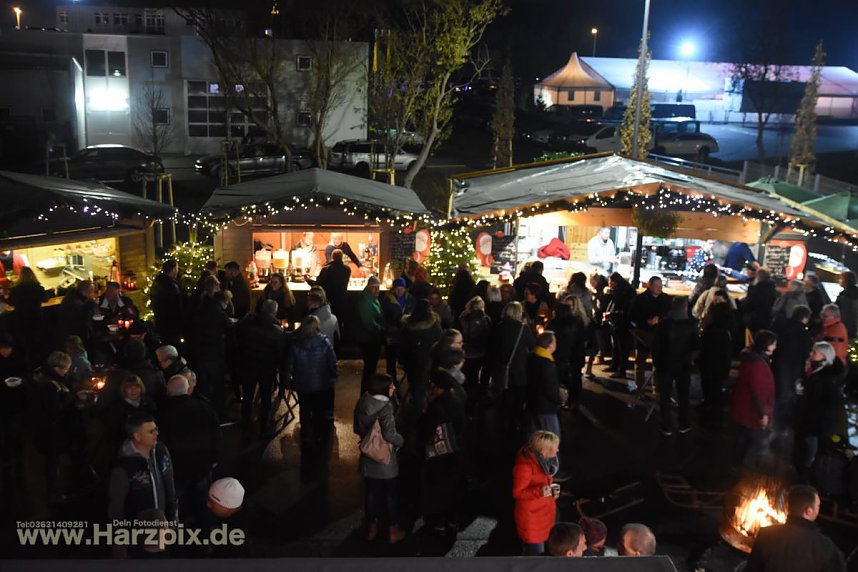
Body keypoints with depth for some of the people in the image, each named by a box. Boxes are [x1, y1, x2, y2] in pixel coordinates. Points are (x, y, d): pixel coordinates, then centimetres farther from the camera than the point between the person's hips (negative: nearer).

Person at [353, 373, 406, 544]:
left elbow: (357, 429, 6)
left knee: (371, 493, 18)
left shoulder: (362, 403, -4)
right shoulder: (385, 407, -24)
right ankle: (394, 531, 23)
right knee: (390, 494, 11)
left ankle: (372, 528, 32)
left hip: (368, 457, 5)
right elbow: (390, 435, -27)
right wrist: (401, 440, -8)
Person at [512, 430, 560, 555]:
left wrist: (551, 492, 0)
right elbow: (517, 493, -20)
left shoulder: (543, 461, 3)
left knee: (542, 552, 15)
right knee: (536, 554, -4)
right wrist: (539, 492, -35)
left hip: (544, 515, 9)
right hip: (532, 517, -9)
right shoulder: (524, 466, -25)